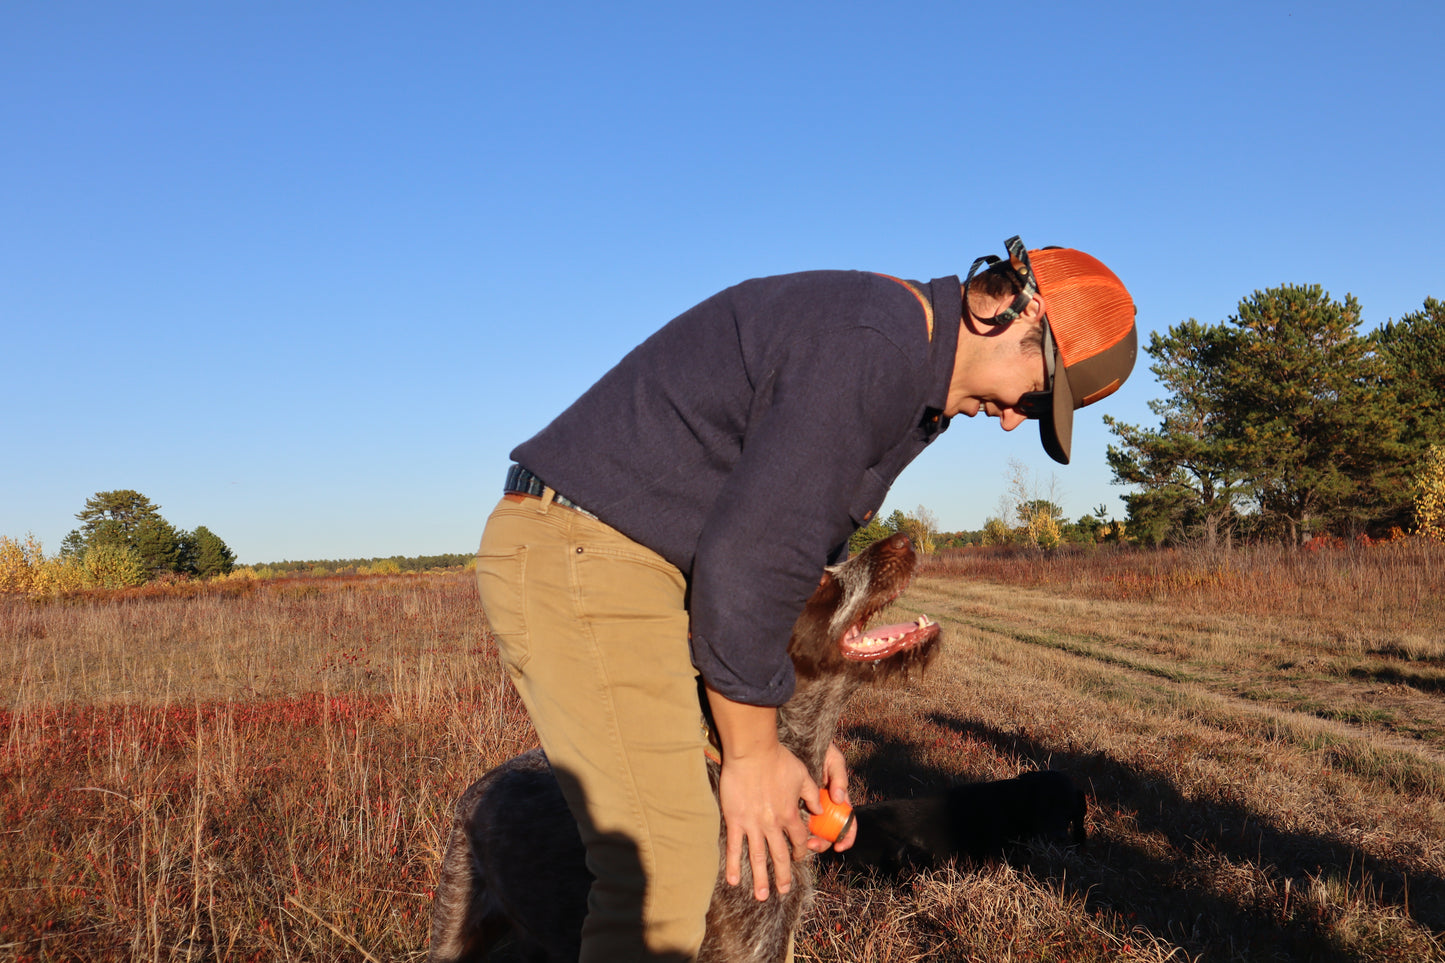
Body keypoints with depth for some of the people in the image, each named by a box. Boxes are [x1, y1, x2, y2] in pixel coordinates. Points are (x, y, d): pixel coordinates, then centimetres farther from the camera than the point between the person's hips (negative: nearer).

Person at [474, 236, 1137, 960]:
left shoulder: (904, 383, 15)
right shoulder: (874, 346, -19)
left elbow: (793, 549, 19)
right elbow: (747, 559, -23)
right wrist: (754, 755, -11)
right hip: (580, 553, -11)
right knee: (670, 874, -14)